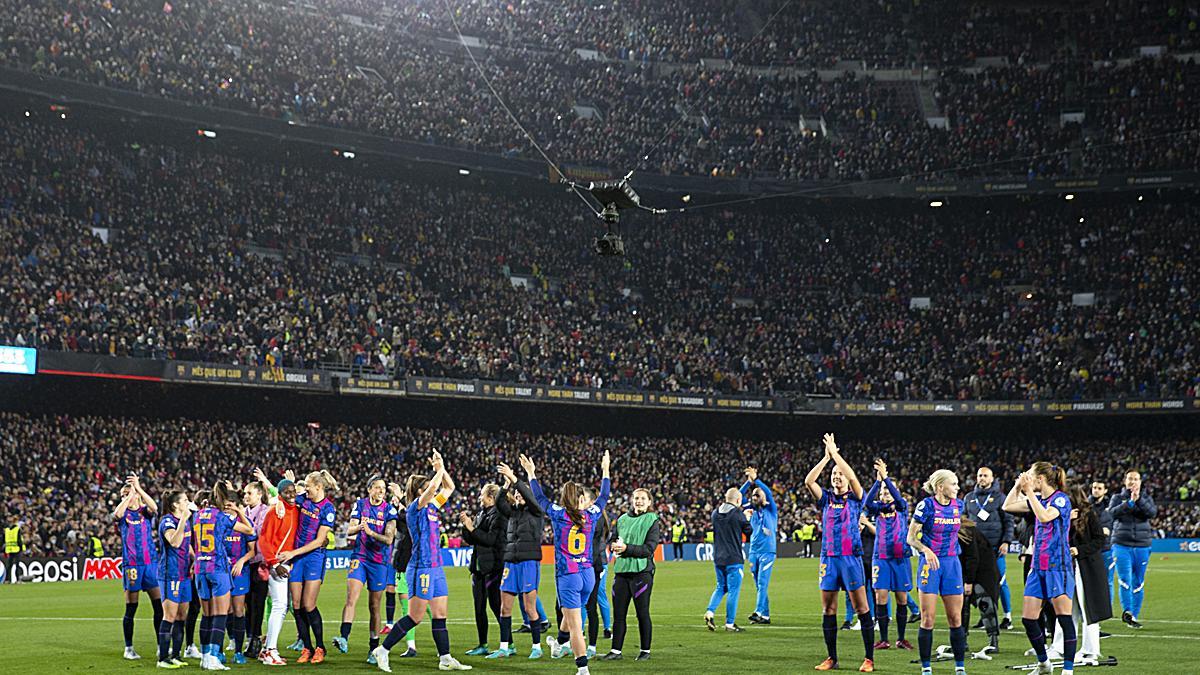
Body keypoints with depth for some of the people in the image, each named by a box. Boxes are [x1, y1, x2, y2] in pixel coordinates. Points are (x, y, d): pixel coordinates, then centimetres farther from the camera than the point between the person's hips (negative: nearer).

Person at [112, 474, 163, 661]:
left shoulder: (145, 511, 7)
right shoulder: (123, 513, 6)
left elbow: (154, 507, -17)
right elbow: (117, 513, -19)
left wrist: (138, 488, -23)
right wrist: (130, 496, -17)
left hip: (151, 562, 1)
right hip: (131, 564, -1)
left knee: (159, 606, -1)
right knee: (130, 609, 2)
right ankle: (128, 648, 12)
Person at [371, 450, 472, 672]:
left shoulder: (432, 507, 13)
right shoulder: (415, 508, -9)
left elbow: (449, 487, 20)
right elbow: (432, 487, -24)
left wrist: (442, 467, 8)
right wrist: (439, 469, -10)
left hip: (436, 568, 8)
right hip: (421, 568, -8)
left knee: (440, 615, 7)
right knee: (415, 617, -5)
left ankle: (445, 659, 10)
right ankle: (382, 650, 4)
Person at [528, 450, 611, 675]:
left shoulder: (558, 514, -7)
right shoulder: (590, 515, 1)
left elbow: (540, 498, 9)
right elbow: (603, 497, 19)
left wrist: (531, 473, 23)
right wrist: (605, 470, 32)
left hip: (567, 576, -4)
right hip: (588, 574, 4)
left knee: (575, 625, -4)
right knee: (571, 612, 28)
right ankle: (559, 644, 52)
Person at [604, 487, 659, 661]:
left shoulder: (652, 520, -1)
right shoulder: (622, 519, 14)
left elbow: (649, 548, -9)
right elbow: (613, 540, 19)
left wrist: (627, 548, -17)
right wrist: (615, 547, -4)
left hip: (642, 571, -4)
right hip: (621, 570, 4)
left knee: (642, 613, 1)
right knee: (618, 613, 4)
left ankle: (645, 650, 12)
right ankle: (616, 650, 10)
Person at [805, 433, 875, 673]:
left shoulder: (855, 498, 4)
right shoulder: (826, 498, 11)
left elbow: (853, 477, -14)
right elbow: (809, 481, -4)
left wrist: (835, 453, -9)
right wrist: (826, 457, -5)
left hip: (851, 557, -3)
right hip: (828, 557, 3)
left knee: (862, 608, -4)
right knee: (828, 610, 5)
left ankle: (869, 659, 1)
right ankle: (831, 658, 13)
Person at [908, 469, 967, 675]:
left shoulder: (958, 505, 4)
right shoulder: (926, 505, -10)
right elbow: (911, 538, -10)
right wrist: (926, 550, -24)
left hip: (952, 563, 4)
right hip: (930, 564, -4)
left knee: (955, 618, 4)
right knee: (927, 619, -3)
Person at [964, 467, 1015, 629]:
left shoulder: (999, 497, 0)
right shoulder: (969, 498, 12)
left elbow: (1008, 521, -2)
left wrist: (1006, 541, -11)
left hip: (996, 547, -4)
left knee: (1000, 581, -2)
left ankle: (1008, 616, 7)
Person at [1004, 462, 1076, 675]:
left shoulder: (1061, 499, -9)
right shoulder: (1038, 499, 13)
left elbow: (1044, 516, -27)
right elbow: (1007, 506, 19)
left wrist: (1029, 491, -22)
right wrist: (1018, 485, 8)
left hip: (1058, 567, -8)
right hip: (1038, 567, 8)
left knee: (1064, 618, -7)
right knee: (1028, 618, 6)